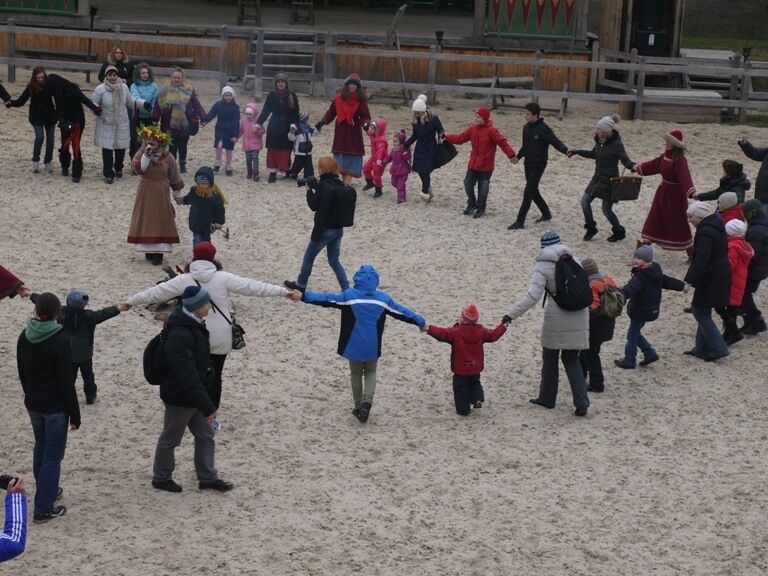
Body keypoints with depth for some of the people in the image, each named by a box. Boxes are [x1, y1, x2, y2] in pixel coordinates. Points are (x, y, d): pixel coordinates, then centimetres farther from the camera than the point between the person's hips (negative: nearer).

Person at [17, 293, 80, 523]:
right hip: (55, 407, -7)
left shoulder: (25, 337, -1)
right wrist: (75, 414, -10)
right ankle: (43, 508, 2)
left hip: (33, 404, 7)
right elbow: (66, 381, -18)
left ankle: (47, 491, 38)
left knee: (41, 448, 23)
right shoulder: (59, 341, -21)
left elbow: (22, 372, 9)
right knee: (53, 455, 1)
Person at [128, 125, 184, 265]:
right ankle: (149, 250, 18)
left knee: (161, 221, -2)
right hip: (145, 193, 1)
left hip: (161, 194, -1)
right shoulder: (141, 154, -4)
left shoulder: (167, 157, -5)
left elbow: (174, 177, 2)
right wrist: (146, 154, -30)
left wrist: (177, 194, 5)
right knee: (146, 221, 5)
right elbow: (139, 168, -24)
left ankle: (158, 253, 2)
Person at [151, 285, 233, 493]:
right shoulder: (179, 335, -30)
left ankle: (207, 478, 27)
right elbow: (187, 376, -30)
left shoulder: (194, 325, 2)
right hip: (179, 398, -9)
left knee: (205, 435, 16)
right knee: (170, 439, 10)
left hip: (194, 394, 9)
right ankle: (161, 478, 28)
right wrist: (207, 406, -27)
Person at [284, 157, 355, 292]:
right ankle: (347, 290, 6)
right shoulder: (340, 185, 3)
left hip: (325, 229, -7)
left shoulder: (324, 186, -19)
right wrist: (317, 188, 8)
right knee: (334, 261, 15)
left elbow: (314, 206, -14)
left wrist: (310, 190, -1)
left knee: (309, 256, 14)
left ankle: (300, 285, 29)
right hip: (338, 229, 7)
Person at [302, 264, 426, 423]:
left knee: (356, 374, 18)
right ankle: (367, 402, -3)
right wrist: (421, 322, 18)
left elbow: (326, 299, -17)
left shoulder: (349, 296, -11)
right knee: (370, 373, 19)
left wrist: (305, 296, -17)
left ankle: (359, 406, 22)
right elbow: (401, 311, 7)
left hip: (354, 345, -2)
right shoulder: (383, 298, -3)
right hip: (372, 347, 2)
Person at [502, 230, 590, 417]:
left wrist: (511, 314, -20)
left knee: (550, 358, 15)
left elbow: (532, 296, -21)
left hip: (557, 318, -4)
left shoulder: (543, 267, -11)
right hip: (579, 317, 4)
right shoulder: (572, 260, 4)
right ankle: (582, 403, 3)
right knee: (571, 359, 14)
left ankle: (547, 398, 27)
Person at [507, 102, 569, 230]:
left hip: (538, 165, -8)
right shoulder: (526, 128, 6)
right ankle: (546, 213, 35)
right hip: (528, 164, 8)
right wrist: (518, 157, 13)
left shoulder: (543, 128, -16)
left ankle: (520, 221, -8)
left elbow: (555, 142, -21)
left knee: (528, 192, -9)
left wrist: (566, 150, -37)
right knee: (533, 191, 16)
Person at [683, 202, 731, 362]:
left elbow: (701, 260, -27)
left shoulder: (705, 233, -21)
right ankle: (702, 349, 22)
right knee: (703, 312, 17)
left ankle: (718, 349, 0)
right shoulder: (717, 227, 10)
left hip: (710, 281, -10)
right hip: (721, 275, 10)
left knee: (700, 312, -1)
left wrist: (689, 280, -27)